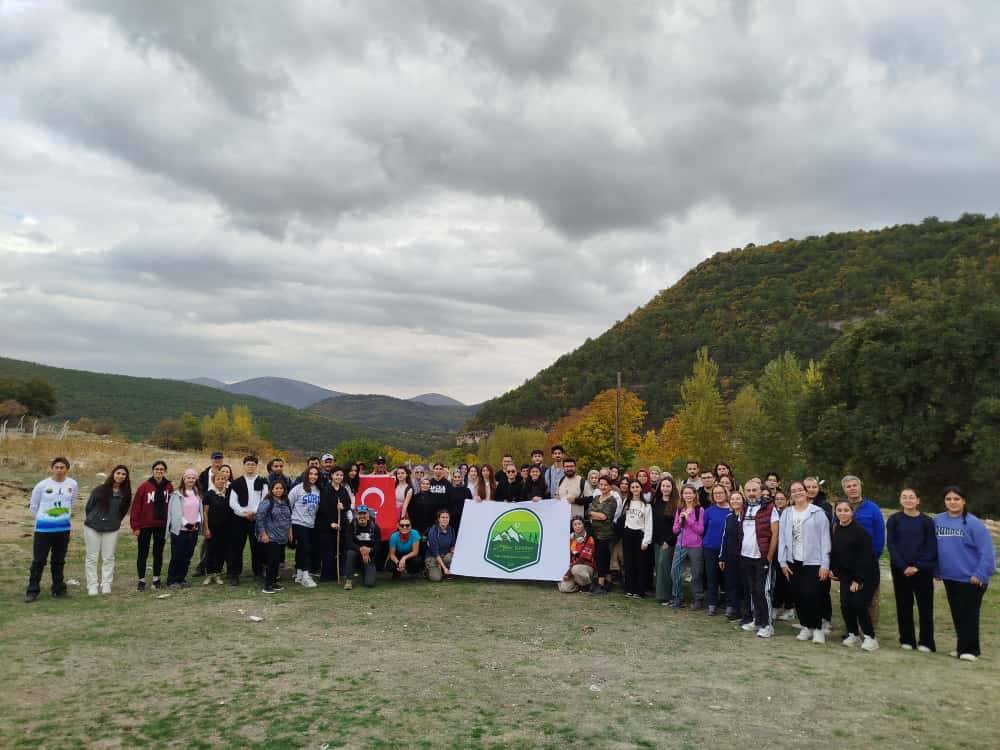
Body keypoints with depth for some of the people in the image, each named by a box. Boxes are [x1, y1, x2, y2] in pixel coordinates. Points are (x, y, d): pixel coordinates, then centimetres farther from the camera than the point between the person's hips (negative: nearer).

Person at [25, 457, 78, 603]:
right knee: (38, 560, -1)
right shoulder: (42, 485, -9)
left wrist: (63, 517, 10)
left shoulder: (73, 484, -3)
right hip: (44, 528, -2)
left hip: (63, 528, 2)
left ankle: (58, 588, 22)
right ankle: (32, 590, 8)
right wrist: (43, 519, 8)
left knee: (59, 561, 12)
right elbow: (33, 506, 4)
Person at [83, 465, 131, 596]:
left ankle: (106, 584, 11)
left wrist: (115, 523, 5)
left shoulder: (125, 494, 2)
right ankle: (92, 585, 9)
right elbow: (88, 507, 5)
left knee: (108, 558, 3)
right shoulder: (99, 490, -4)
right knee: (92, 558, 3)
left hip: (112, 530, 1)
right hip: (92, 527, -1)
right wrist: (91, 520, 10)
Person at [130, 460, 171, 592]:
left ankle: (156, 578, 23)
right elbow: (136, 506, -9)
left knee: (158, 552, 12)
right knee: (142, 553, 5)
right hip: (145, 525, -3)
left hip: (161, 525, 3)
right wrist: (135, 526, -10)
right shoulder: (145, 486, -9)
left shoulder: (169, 487, 0)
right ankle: (141, 580, 16)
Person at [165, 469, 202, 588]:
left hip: (193, 530, 5)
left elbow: (199, 510, 11)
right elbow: (175, 512, -11)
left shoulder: (198, 493, 11)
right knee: (177, 556, -1)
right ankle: (172, 581, 10)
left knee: (188, 556, 9)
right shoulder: (177, 494, -7)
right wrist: (186, 523, -15)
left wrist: (198, 522, -4)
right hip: (179, 530, -5)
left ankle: (181, 579, 20)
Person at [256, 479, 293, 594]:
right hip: (271, 537, -7)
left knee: (278, 561, 10)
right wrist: (263, 533, -15)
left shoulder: (285, 502, 11)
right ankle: (267, 585, 1)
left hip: (282, 538, 7)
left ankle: (274, 583, 20)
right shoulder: (267, 502, -10)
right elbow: (259, 518, -14)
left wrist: (289, 532, 18)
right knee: (272, 561, -8)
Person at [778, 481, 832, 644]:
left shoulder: (817, 513, -3)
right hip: (793, 562, 4)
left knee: (810, 595, -10)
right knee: (797, 596, 6)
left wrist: (825, 564, -9)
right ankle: (805, 627, 20)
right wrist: (783, 562, 2)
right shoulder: (786, 513, 8)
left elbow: (825, 539, -5)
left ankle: (818, 628, 8)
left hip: (813, 562, -4)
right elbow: (782, 538, 7)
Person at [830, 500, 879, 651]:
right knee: (845, 604, -2)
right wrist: (833, 569, 1)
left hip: (865, 574, -5)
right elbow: (833, 552, 11)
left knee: (858, 603, -12)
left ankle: (870, 637, 3)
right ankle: (853, 634, 16)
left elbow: (865, 558, -16)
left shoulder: (860, 531, -16)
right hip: (846, 574, 5)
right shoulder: (835, 530, 1)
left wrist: (857, 580, -16)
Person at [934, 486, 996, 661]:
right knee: (957, 614, 13)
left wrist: (981, 574, -18)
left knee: (969, 614, 0)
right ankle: (962, 646, 25)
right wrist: (936, 570, 6)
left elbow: (987, 551, -14)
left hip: (971, 578, -5)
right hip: (949, 577, 5)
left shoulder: (973, 523, -12)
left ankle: (969, 649, 9)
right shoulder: (937, 521, 2)